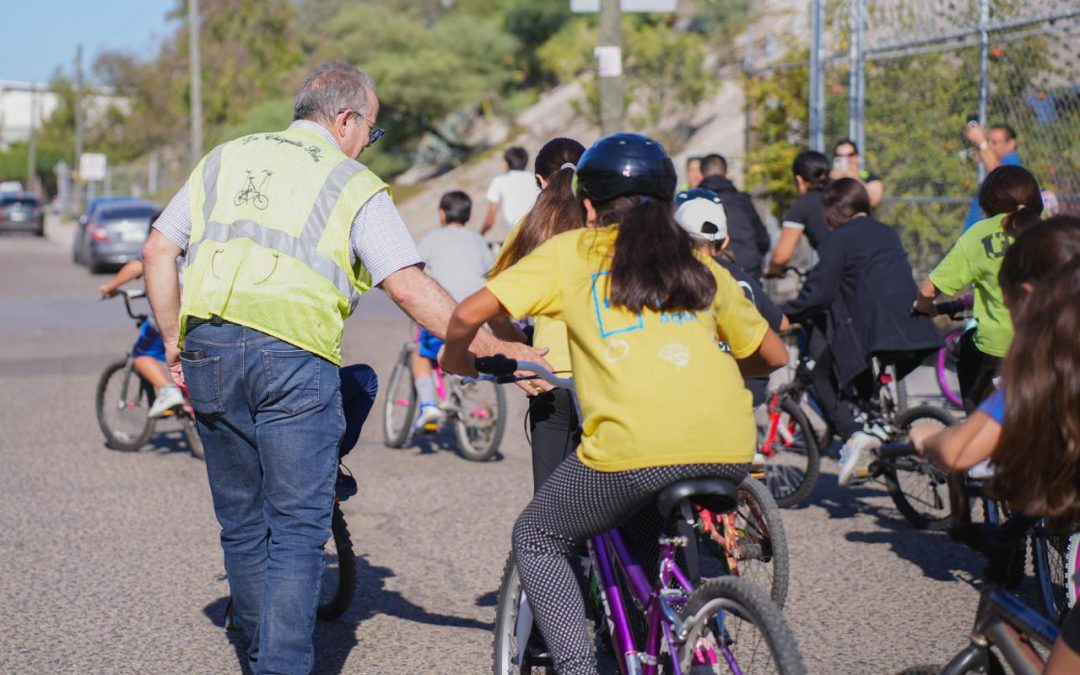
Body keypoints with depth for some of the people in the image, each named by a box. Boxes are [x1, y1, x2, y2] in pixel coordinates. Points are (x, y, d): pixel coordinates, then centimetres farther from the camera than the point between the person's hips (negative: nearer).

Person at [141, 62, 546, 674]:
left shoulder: (226, 159, 20)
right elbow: (411, 288, -5)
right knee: (298, 528, 1)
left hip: (208, 351, 5)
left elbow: (158, 251, 16)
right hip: (293, 356, -5)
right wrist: (502, 350, -4)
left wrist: (175, 346, 20)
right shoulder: (354, 186, 5)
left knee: (243, 524, 17)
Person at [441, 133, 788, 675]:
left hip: (634, 446, -5)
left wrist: (455, 358, 28)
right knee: (651, 539, 35)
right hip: (729, 451, 5)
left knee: (538, 541, 20)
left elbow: (470, 312, 7)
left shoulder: (572, 250, 15)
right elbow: (773, 355, 30)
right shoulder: (698, 264, 24)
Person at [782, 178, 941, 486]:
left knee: (822, 375, 8)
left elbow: (818, 293, -7)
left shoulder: (839, 239, -1)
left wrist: (782, 315, 3)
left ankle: (852, 434, -11)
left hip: (867, 328, -7)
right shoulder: (888, 234, 21)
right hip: (910, 331, 7)